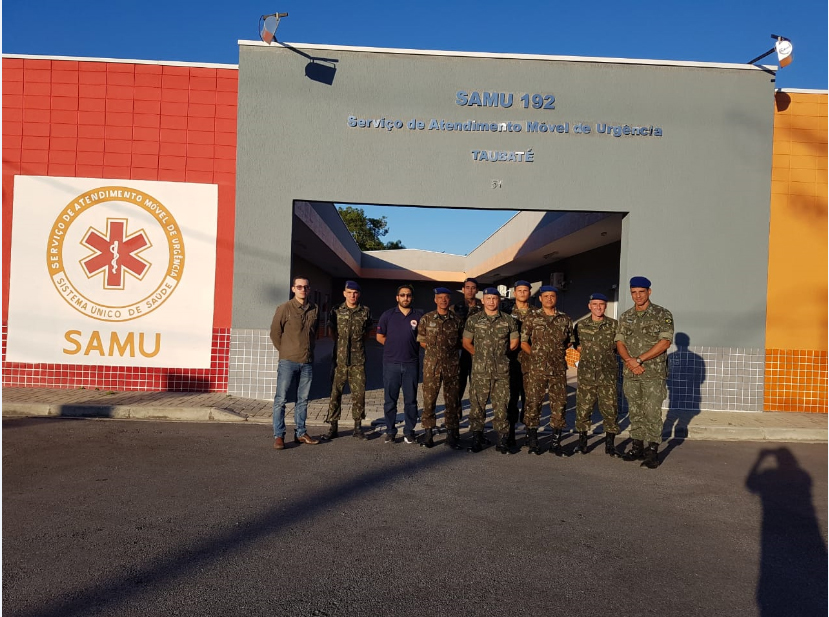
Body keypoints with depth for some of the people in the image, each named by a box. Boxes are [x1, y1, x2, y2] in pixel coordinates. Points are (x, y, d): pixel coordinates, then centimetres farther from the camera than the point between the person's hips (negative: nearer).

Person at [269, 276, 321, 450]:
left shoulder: (315, 309, 7)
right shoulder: (284, 308, -6)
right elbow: (275, 333, -1)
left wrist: (309, 350, 11)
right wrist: (285, 352, 3)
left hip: (307, 362, 4)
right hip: (288, 362, -4)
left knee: (303, 400, 11)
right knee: (281, 399, -2)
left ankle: (300, 433, 22)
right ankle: (278, 436, 5)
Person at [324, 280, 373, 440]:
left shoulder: (365, 312, 5)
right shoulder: (336, 311, 4)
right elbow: (332, 333, 13)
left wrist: (357, 343, 10)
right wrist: (342, 344, 8)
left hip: (358, 360, 0)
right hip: (339, 359, 0)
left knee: (359, 393, 2)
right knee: (335, 392, 2)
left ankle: (358, 426, 14)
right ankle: (333, 426, 12)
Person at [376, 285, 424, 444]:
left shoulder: (419, 316, 4)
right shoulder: (388, 315, 4)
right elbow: (380, 337, 9)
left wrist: (410, 346, 2)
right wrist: (394, 347, 3)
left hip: (411, 363, 0)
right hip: (391, 363, 0)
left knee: (411, 400, 5)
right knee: (390, 399, 4)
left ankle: (409, 432, 16)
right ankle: (390, 431, 15)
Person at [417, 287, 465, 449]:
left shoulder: (457, 320, 6)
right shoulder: (426, 319, 3)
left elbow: (461, 341, 14)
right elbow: (422, 341, 9)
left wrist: (450, 350, 4)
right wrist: (434, 349, 3)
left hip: (451, 364, 1)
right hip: (431, 363, -1)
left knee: (452, 399, 5)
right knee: (429, 398, 0)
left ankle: (452, 434, 14)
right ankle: (428, 432, 10)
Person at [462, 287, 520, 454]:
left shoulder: (508, 320, 6)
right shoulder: (473, 320, 4)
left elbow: (514, 343, 12)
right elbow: (466, 343, 9)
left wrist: (500, 354, 12)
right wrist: (481, 355, 7)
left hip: (502, 371, 1)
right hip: (480, 371, 0)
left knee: (501, 405, 4)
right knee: (477, 405, 2)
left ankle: (502, 440, 13)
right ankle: (476, 438, 12)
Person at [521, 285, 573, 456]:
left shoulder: (565, 320, 10)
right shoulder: (532, 319, 3)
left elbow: (569, 341, 21)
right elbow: (523, 342, 5)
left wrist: (559, 352, 10)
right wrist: (535, 354, 0)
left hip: (559, 368, 2)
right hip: (536, 369, -2)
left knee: (559, 404, 3)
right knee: (533, 403, 0)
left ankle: (556, 442, 15)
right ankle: (532, 442, 11)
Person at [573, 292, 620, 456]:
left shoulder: (614, 325, 3)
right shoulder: (580, 326, 7)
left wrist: (605, 355, 2)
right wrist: (587, 355, 9)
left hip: (608, 376, -1)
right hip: (586, 375, 1)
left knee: (610, 410, 1)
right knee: (583, 409, 4)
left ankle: (610, 444, 14)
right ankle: (582, 441, 18)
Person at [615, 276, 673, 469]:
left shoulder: (663, 315, -3)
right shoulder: (625, 317, 12)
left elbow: (665, 342, -11)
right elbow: (620, 342, 9)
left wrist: (639, 359, -14)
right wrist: (629, 361, -10)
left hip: (654, 374, -4)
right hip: (631, 374, 5)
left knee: (652, 413, -5)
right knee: (635, 412, 10)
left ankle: (653, 451, 3)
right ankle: (637, 447, 20)